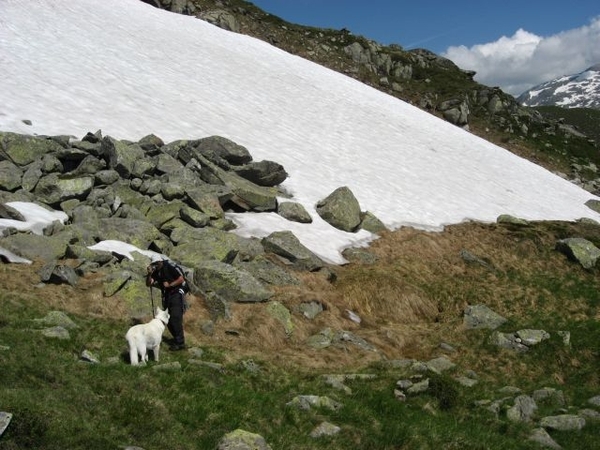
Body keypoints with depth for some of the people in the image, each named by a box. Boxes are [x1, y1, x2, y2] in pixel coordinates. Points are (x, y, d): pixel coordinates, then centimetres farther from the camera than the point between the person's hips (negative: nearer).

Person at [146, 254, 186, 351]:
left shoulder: (170, 268, -12)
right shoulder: (156, 272, 7)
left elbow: (181, 279, -13)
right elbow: (148, 284, 0)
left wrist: (170, 285, -18)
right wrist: (149, 274, -15)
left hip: (176, 295, -8)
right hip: (166, 297, 8)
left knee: (175, 319, -12)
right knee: (168, 320, 9)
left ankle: (180, 343, -9)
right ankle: (176, 339, 23)